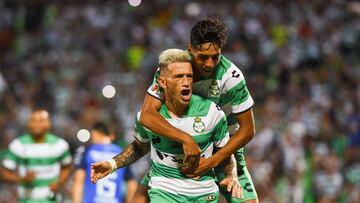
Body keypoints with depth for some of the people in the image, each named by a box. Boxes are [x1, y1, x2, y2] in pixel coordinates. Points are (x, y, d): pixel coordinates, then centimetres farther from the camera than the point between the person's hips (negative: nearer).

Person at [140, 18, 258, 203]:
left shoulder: (231, 76, -24)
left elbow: (247, 129, -17)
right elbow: (147, 115, -30)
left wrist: (212, 161, -26)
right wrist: (185, 139, -42)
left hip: (224, 148, -2)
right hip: (178, 146, 2)